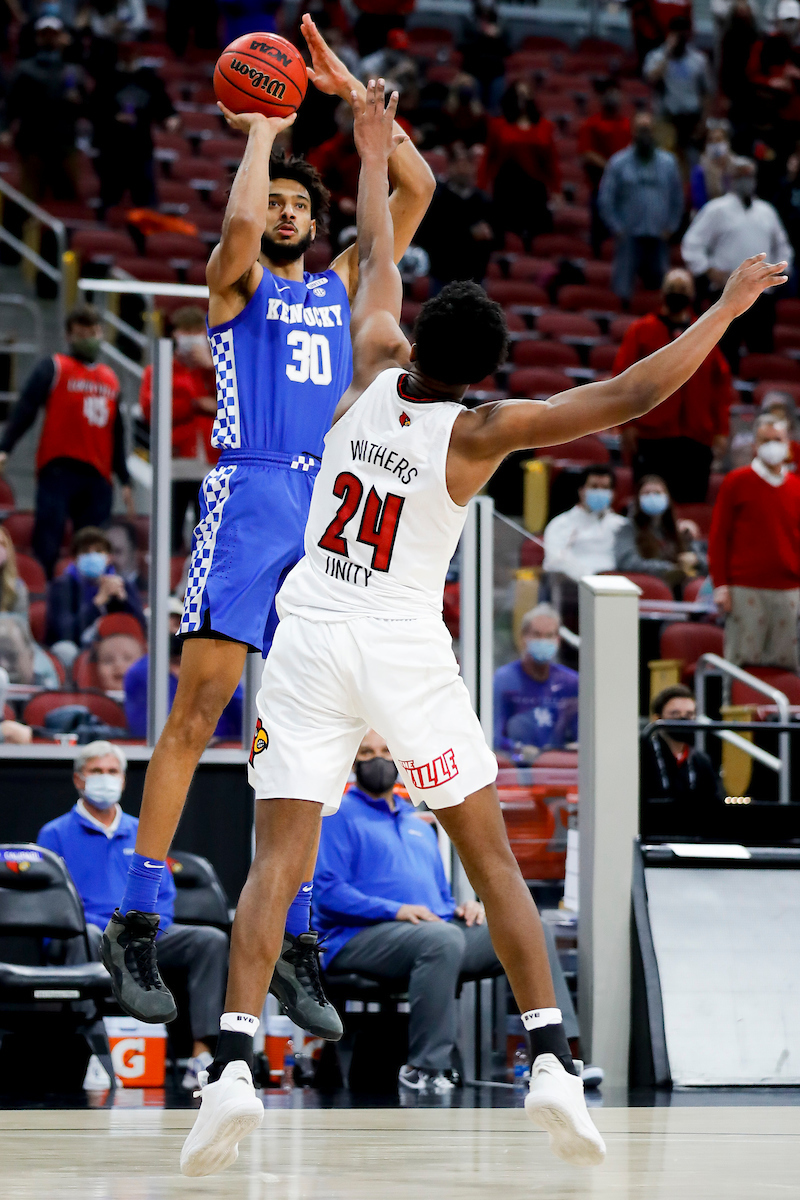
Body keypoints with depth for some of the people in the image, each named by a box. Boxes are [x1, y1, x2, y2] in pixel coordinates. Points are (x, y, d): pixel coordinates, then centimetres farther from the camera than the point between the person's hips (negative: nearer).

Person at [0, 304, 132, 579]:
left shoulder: (111, 379, 19)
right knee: (47, 546, -11)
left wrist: (124, 480, 22)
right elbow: (25, 409, -9)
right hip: (58, 471, -5)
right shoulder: (54, 368, 2)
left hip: (98, 478, 5)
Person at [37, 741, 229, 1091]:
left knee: (212, 940, -20)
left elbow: (164, 895, 17)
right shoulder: (56, 835, 10)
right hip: (95, 935, -4)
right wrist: (107, 931, -16)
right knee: (83, 936, -41)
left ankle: (202, 1055, -32)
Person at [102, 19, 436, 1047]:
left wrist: (349, 92, 9)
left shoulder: (342, 288, 21)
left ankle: (292, 941, 4)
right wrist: (262, 131, -1)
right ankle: (134, 922, -10)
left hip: (333, 508, 4)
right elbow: (240, 219, -15)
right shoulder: (236, 283, 9)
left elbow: (417, 189, 15)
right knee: (200, 703, -11)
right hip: (248, 497, -4)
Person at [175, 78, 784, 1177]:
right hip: (409, 652, -2)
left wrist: (373, 156, 35)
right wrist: (728, 306, -4)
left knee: (277, 859, -4)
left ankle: (236, 1063, -20)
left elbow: (377, 265, 20)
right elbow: (631, 396, -12)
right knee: (491, 856, 9)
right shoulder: (478, 429, -7)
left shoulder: (374, 376, 2)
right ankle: (551, 1060, 1)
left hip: (311, 641, 2)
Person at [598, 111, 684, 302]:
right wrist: (617, 229, -5)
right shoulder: (618, 163, 2)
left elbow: (677, 199, 15)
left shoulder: (668, 162, 10)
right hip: (628, 238, -2)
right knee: (622, 292, -7)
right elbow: (605, 200, 2)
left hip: (658, 238, 2)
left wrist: (670, 227, 6)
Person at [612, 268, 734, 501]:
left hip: (696, 438, 2)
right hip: (651, 436, -2)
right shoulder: (640, 331, 7)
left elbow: (722, 385, 12)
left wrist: (722, 430, 4)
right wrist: (626, 424, -7)